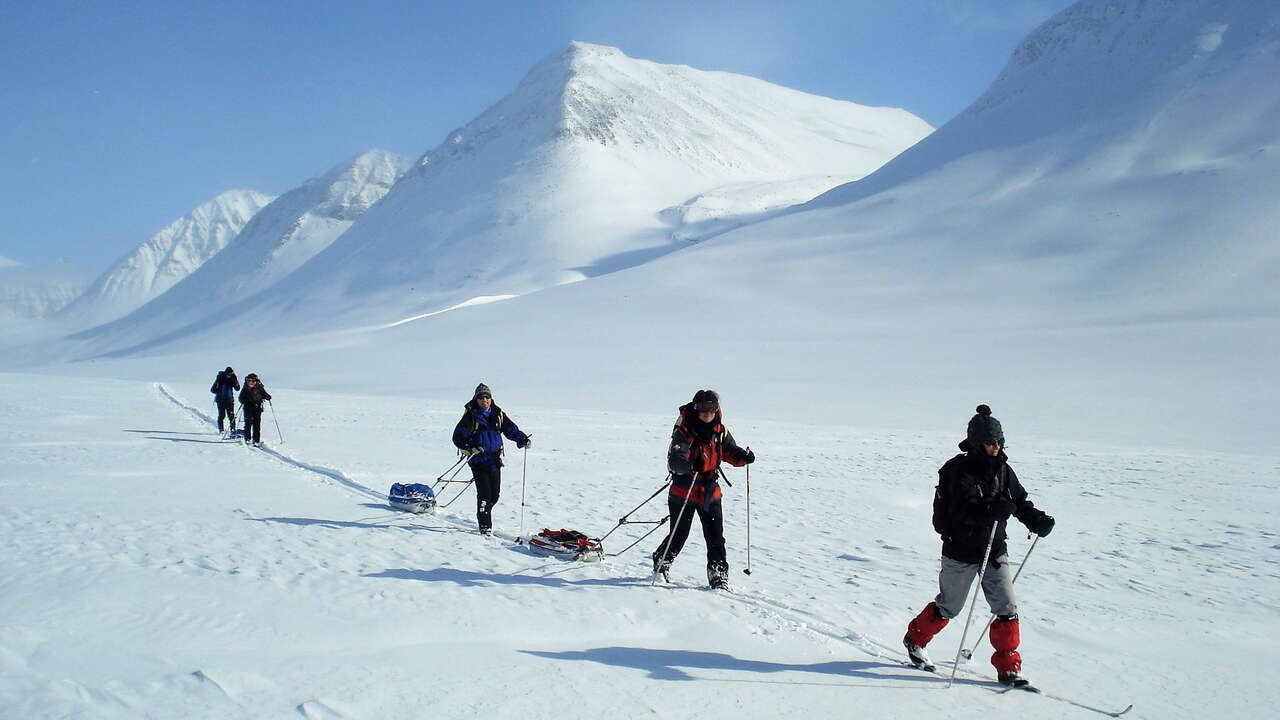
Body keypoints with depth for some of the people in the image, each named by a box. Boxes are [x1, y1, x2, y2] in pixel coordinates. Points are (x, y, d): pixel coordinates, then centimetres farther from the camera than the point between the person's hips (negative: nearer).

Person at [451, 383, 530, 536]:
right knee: (484, 493, -12)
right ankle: (485, 526, -1)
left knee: (495, 494, 7)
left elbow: (511, 430, 14)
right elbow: (458, 437, -8)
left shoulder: (498, 414, 7)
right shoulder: (471, 416, -6)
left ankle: (483, 515, 33)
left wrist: (522, 439, -5)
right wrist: (470, 448, -24)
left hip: (494, 459, 4)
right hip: (478, 460, -4)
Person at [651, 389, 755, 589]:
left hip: (710, 491, 4)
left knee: (716, 536, -2)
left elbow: (731, 452, 4)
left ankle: (718, 576, 6)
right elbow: (674, 461, -27)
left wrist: (743, 457, -19)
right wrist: (692, 465, -48)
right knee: (679, 535, 8)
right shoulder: (683, 432, -16)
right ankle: (660, 562, 35)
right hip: (684, 490, -4)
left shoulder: (720, 431, 1)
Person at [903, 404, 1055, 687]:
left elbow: (1020, 500, 14)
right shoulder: (961, 471, -17)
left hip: (994, 551, 5)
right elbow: (960, 510, -28)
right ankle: (915, 638, 36)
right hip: (961, 550, -5)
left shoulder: (1002, 469, 3)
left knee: (1007, 609, -2)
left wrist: (1037, 520, -4)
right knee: (948, 606, 11)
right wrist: (990, 509, -44)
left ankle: (1008, 667, 8)